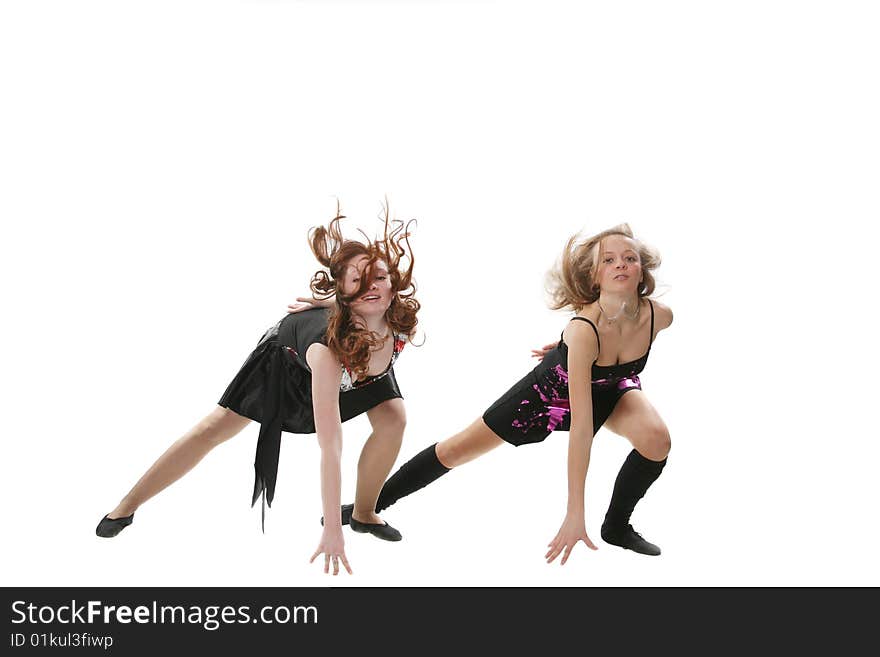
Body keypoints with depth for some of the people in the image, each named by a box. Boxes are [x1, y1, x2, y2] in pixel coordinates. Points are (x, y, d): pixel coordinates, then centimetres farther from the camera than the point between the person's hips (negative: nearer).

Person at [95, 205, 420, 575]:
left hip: (356, 369, 4)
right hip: (289, 355, -4)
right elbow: (330, 445, -50)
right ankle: (128, 506, 16)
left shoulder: (402, 323, -37)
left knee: (394, 418, -18)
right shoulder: (328, 346, -49)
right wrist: (332, 530, -49)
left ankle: (364, 514, 5)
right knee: (216, 429, -1)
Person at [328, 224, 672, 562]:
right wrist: (574, 513, -46)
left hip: (609, 389, 3)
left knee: (656, 439, -26)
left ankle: (616, 526, 3)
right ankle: (371, 504, 22)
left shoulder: (659, 316, -29)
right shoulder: (583, 330, -42)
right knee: (457, 449, 1)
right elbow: (581, 426, -44)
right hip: (551, 390, -3)